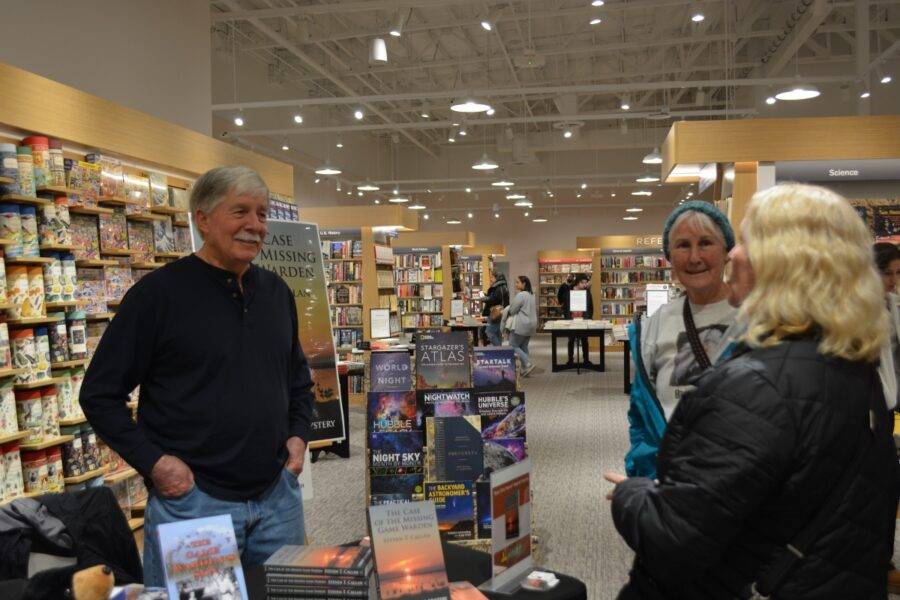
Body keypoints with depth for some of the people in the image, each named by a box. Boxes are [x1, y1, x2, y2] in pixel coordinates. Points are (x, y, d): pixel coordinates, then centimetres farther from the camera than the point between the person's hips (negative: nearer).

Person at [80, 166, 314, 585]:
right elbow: (100, 394, -7)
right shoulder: (160, 292, -10)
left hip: (278, 496, 6)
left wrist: (298, 435, 7)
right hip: (191, 499, -5)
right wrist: (153, 462, -13)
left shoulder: (277, 292, 8)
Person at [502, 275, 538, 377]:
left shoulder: (520, 295, -16)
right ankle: (525, 369, 11)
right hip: (530, 324, 9)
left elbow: (512, 310, -14)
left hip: (521, 325, -9)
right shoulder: (531, 295, 14)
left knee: (513, 346, -4)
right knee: (523, 347, 12)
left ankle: (528, 363, -12)